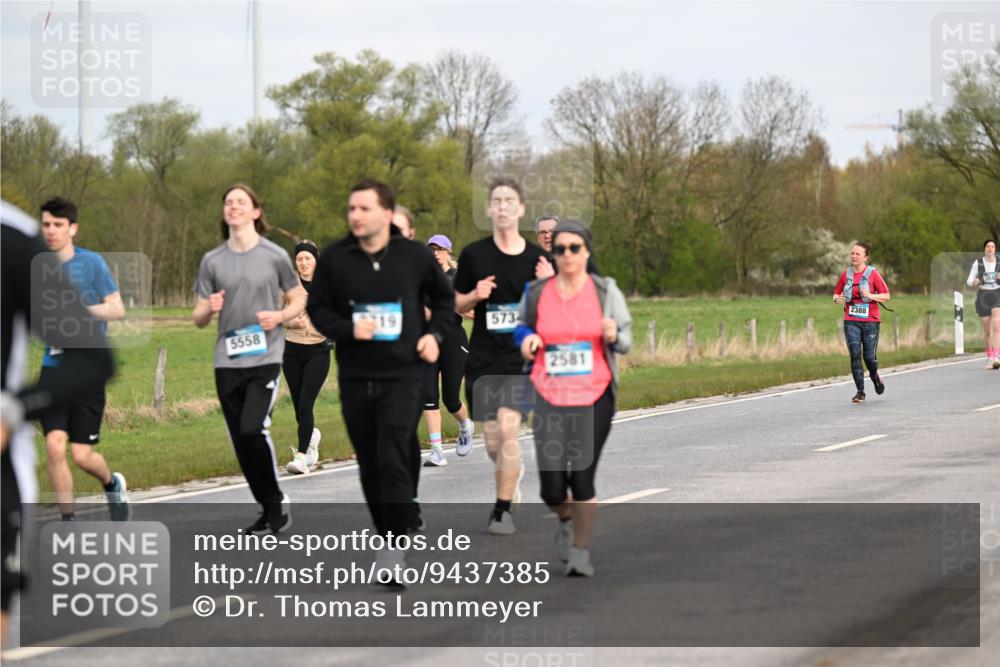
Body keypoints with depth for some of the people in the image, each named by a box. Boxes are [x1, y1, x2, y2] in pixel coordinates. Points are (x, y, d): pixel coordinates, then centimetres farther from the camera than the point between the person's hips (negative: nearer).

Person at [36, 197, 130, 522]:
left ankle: (113, 484, 30)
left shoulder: (91, 263, -5)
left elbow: (118, 310, -6)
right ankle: (68, 521, 0)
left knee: (82, 455, -4)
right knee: (54, 444, -12)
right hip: (54, 365, 3)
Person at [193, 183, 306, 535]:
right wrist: (209, 308, -13)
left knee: (253, 429, -20)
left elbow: (298, 300, 11)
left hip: (265, 358, -4)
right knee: (240, 440, 4)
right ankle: (269, 509, 18)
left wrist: (279, 315, -10)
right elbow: (198, 319, 10)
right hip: (227, 362, 4)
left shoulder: (274, 255, 1)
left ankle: (278, 502, -3)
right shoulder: (212, 261, 8)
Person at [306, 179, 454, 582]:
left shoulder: (414, 256, -2)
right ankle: (386, 538, 24)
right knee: (369, 465, 9)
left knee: (393, 460, -14)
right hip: (354, 377, 3)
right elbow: (317, 310, 6)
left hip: (402, 373, -3)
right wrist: (348, 329, -12)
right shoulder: (333, 258, -1)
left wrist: (435, 333, 2)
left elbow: (444, 297, 15)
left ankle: (396, 547, -9)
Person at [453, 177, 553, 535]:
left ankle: (503, 510, -5)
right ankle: (513, 474, 39)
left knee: (508, 429, -17)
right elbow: (456, 305, 10)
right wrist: (476, 296, -12)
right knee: (493, 441, 4)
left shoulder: (536, 259, 2)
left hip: (521, 358, -1)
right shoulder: (474, 255, 1)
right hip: (482, 359, 1)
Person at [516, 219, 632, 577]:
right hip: (549, 399, 1)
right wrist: (527, 342, -3)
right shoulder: (536, 293, 3)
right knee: (552, 489, -3)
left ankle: (580, 550, 11)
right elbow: (523, 327, 20)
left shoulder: (605, 291, 0)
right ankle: (567, 520, 33)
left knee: (582, 479, -9)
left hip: (594, 398, -1)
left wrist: (613, 336, -17)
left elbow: (626, 340, 6)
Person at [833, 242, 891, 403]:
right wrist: (837, 299, -3)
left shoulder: (872, 273, -3)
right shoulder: (846, 275, 8)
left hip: (870, 321, -3)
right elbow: (836, 293, 20)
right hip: (851, 321, 3)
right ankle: (860, 392, -3)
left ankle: (875, 377, 33)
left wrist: (871, 296, -19)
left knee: (869, 356, -2)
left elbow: (886, 296, -3)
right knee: (855, 355, -8)